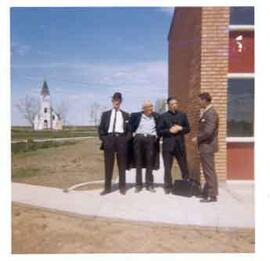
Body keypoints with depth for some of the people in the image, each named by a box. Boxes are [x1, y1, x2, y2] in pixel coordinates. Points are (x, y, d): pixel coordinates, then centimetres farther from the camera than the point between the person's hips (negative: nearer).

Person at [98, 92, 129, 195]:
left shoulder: (125, 115, 12)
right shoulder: (106, 114, 12)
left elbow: (129, 129, 10)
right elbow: (101, 128, 8)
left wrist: (126, 140, -2)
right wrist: (103, 139, -3)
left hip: (121, 139, 0)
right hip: (109, 139, 0)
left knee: (122, 165, 5)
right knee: (108, 165, 3)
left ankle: (122, 187, 15)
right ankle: (107, 187, 11)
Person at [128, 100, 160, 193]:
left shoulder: (156, 116, 7)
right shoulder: (135, 115, 5)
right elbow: (130, 124, 15)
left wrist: (157, 135, 5)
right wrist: (132, 133, 5)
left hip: (151, 139, 0)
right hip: (138, 138, 0)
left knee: (150, 163, 2)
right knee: (138, 163, 4)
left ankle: (149, 184, 11)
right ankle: (138, 185, 11)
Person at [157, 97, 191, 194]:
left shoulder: (182, 115, 9)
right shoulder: (163, 116, 1)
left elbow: (188, 129, 10)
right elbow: (159, 131, -2)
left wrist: (180, 128, -9)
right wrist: (169, 130, -15)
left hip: (180, 145, 2)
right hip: (168, 145, -1)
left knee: (184, 167, 7)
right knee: (167, 168, 7)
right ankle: (168, 186, 19)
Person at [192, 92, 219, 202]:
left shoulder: (211, 113, -18)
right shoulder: (206, 112, 12)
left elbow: (209, 131, -25)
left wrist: (197, 138, -14)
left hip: (207, 146, -10)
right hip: (205, 146, 10)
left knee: (209, 171, -1)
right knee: (207, 171, 18)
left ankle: (212, 195, 9)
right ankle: (207, 192, 30)